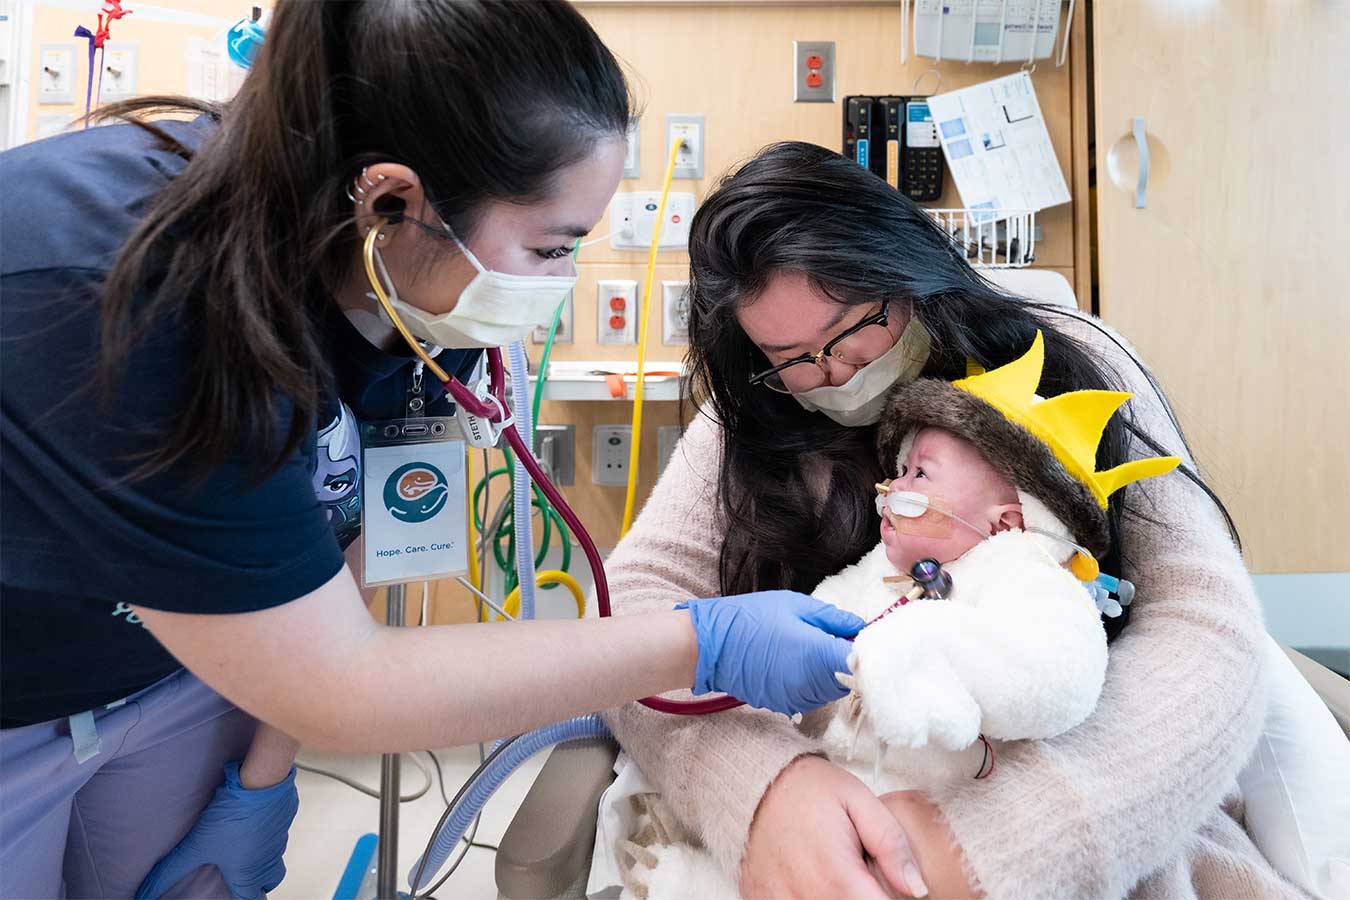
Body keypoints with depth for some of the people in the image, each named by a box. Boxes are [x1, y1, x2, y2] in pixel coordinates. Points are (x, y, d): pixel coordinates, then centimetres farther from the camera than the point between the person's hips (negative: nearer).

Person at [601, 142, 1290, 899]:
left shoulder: (1069, 369, -8)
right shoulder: (754, 422, -3)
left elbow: (1211, 634, -15)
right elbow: (641, 596, -13)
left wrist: (988, 838, -31)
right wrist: (762, 782, -33)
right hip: (831, 796, 2)